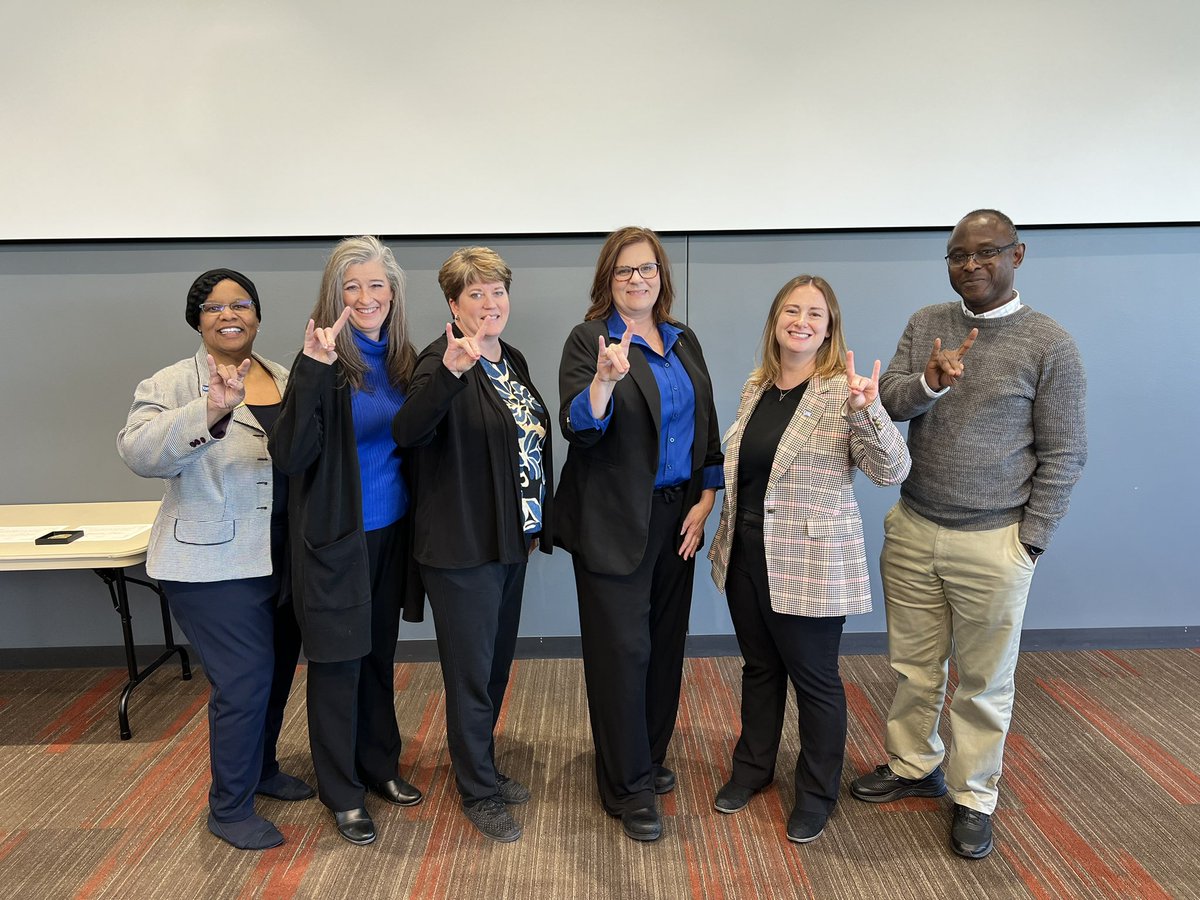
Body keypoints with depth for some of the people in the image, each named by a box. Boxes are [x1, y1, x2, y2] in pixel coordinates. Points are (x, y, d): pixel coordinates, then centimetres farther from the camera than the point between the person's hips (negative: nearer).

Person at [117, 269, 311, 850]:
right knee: (243, 682, -2)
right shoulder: (173, 385, -9)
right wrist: (209, 412, -40)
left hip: (283, 559, 6)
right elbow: (139, 451, -27)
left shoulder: (285, 380, 7)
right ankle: (229, 808, 20)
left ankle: (262, 768, 42)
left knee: (278, 671, 18)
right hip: (213, 566, -6)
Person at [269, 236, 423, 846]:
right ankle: (342, 791, 26)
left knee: (379, 655, 19)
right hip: (336, 538, -5)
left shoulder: (403, 360, 3)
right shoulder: (323, 363, -13)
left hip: (391, 532, 6)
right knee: (338, 663, 8)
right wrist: (311, 371, -31)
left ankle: (380, 765, 38)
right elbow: (290, 456, -24)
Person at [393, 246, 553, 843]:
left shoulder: (513, 360, 10)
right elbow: (406, 431, -33)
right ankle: (478, 793, 24)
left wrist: (536, 524, 17)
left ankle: (482, 766, 39)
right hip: (462, 546, -8)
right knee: (472, 671, 5)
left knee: (497, 661, 20)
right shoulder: (443, 360, -15)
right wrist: (449, 372, -47)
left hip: (510, 540, 8)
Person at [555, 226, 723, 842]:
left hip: (677, 516, 6)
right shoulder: (589, 340, -7)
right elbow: (578, 430, -19)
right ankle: (629, 787, 16)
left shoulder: (683, 341, 10)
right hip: (614, 524, -5)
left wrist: (705, 498, 3)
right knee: (623, 650, 0)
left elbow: (706, 424, 13)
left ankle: (651, 755, 35)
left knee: (666, 643, 15)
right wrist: (605, 380, -39)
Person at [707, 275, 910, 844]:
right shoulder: (755, 388, 6)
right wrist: (727, 536, 16)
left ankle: (816, 794, 30)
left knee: (814, 678, 10)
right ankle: (753, 767, 41)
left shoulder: (843, 391, -12)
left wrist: (866, 410, -33)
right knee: (759, 667, 20)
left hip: (809, 565, -6)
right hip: (746, 557, 6)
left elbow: (892, 472, -19)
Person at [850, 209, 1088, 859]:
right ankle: (912, 766, 37)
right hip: (912, 530, 4)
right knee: (914, 666, 17)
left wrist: (1028, 542, -8)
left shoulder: (1049, 343, -6)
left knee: (983, 682, 12)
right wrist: (929, 380, -25)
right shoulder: (924, 324, 5)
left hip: (992, 543, -3)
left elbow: (1063, 454, -5)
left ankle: (973, 798, 30)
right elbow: (886, 402, -4)